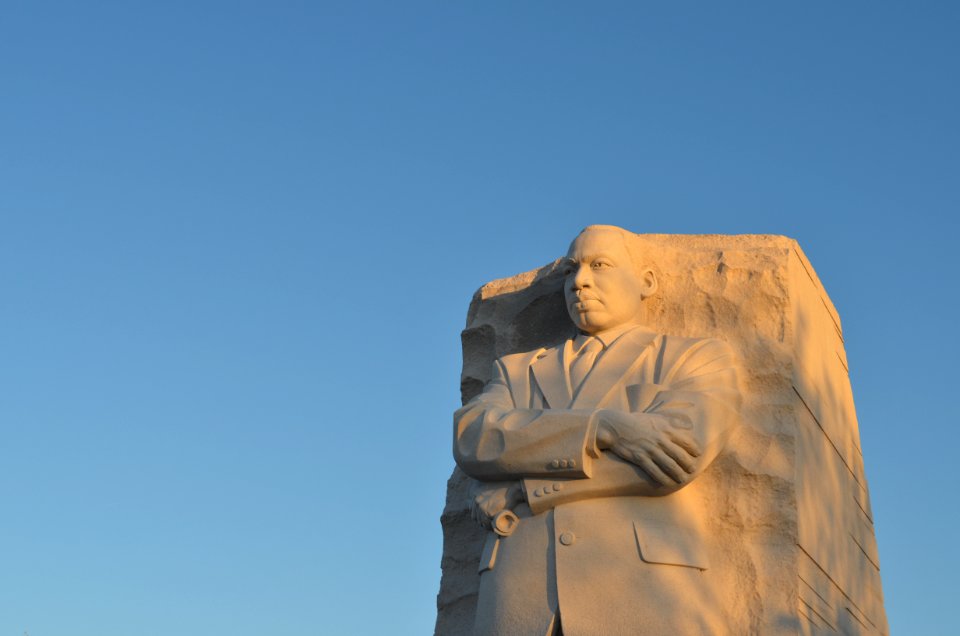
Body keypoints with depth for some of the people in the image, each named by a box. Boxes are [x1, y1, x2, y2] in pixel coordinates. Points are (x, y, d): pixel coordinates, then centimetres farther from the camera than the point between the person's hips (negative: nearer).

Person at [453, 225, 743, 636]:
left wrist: (518, 491, -1)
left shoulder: (701, 359, 16)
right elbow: (472, 440, 4)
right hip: (519, 601, 2)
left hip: (646, 596, -2)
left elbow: (681, 450, -4)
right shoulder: (516, 372, 25)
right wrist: (606, 427, -10)